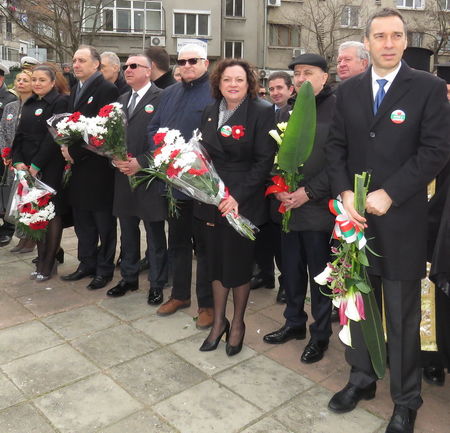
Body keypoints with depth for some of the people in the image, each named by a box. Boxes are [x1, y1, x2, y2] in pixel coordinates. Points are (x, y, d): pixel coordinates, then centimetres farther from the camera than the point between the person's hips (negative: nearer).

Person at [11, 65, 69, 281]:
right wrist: (18, 161, -1)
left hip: (50, 168, -7)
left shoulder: (60, 102, -6)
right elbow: (20, 135, 14)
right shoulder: (29, 104, 16)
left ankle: (48, 265, 9)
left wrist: (36, 165, -14)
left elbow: (54, 136, -14)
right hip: (28, 168, 7)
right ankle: (41, 260, 19)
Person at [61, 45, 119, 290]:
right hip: (77, 167, 8)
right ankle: (87, 264, 28)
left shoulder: (107, 90, -11)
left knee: (104, 221, 4)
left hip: (98, 167, -8)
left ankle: (104, 269, 16)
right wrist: (66, 146, 2)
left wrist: (75, 152, -14)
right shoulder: (76, 91, 16)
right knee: (82, 221, 15)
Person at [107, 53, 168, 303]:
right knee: (127, 231, 16)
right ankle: (129, 278, 31)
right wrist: (116, 159, -3)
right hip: (124, 175, 7)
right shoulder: (121, 100, 17)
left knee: (155, 234, 4)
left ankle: (157, 283, 18)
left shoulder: (161, 98, -7)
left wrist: (141, 162, -17)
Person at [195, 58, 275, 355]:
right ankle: (219, 321, 29)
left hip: (243, 202, -5)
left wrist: (238, 196, -18)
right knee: (216, 261, 12)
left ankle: (238, 323, 27)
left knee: (239, 263, 6)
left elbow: (264, 161, -12)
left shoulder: (262, 112, -7)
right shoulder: (210, 113, 10)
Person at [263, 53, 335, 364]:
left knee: (319, 274, 6)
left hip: (318, 208, -6)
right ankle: (295, 323, 34)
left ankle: (321, 334, 23)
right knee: (291, 269, 15)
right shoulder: (287, 112, 13)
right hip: (287, 206, 6)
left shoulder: (337, 110, -7)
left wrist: (309, 192, -17)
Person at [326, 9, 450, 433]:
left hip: (401, 220, -3)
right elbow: (336, 147, 7)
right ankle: (361, 378, 33)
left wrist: (388, 194, -15)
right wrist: (345, 194, -8)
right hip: (355, 215, 4)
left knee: (402, 315, 6)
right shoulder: (348, 90, 9)